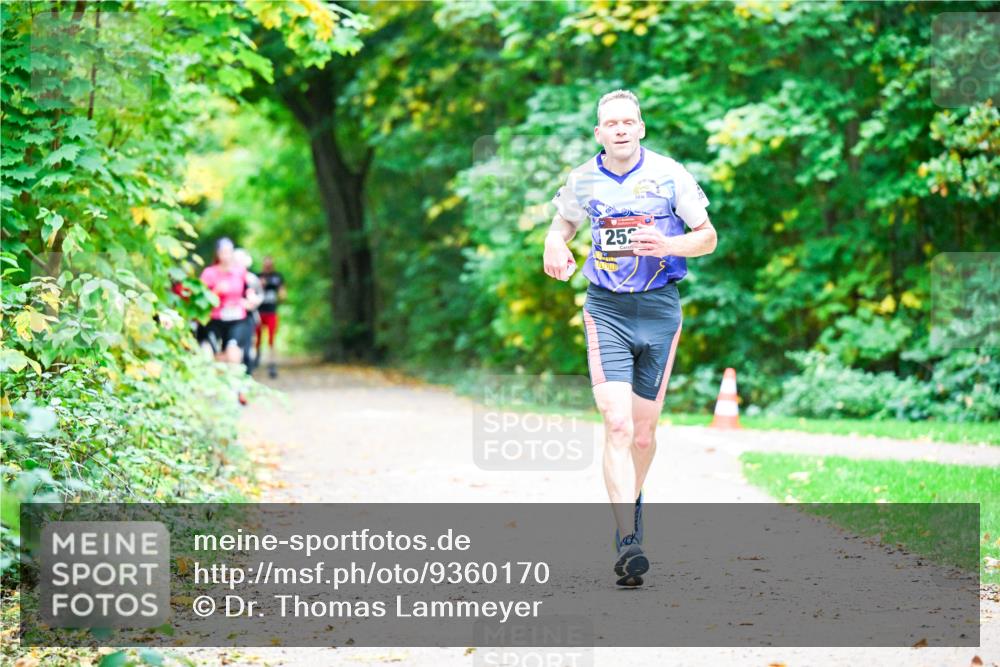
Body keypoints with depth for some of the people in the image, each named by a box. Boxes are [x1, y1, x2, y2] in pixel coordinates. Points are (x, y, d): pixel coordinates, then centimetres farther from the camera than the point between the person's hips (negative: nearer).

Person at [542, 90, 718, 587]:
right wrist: (554, 248, -2)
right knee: (617, 425, -15)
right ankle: (628, 542, -21)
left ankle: (631, 500, 38)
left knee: (643, 431, 8)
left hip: (660, 307, 0)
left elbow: (708, 238, 4)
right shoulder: (582, 181, 3)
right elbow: (562, 224, 22)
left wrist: (667, 245, -16)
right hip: (607, 309, 0)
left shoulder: (670, 175, -2)